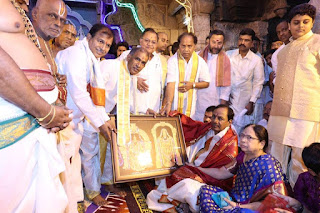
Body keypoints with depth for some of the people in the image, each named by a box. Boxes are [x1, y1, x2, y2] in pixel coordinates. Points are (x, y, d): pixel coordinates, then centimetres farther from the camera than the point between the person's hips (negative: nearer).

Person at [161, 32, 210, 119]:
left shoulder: (200, 61, 2)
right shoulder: (172, 60, -8)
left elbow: (206, 83, 9)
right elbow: (170, 83, -19)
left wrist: (193, 84, -9)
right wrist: (168, 104, -30)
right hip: (174, 102, -2)